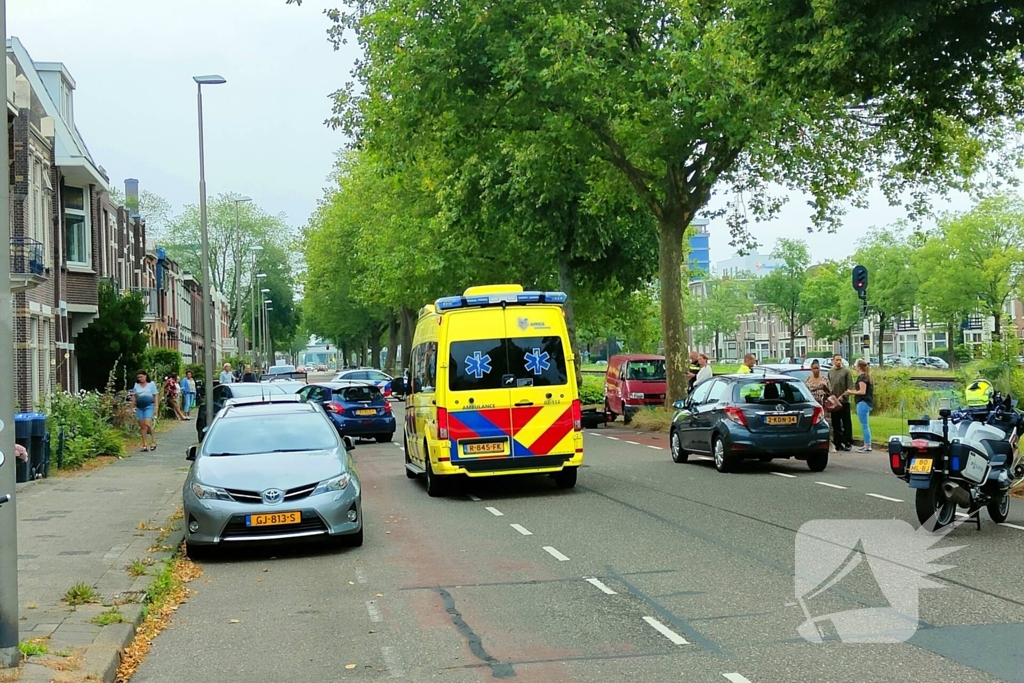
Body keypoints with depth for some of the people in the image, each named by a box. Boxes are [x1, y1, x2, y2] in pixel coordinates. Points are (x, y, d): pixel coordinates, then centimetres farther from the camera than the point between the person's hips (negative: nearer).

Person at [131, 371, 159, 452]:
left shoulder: (151, 384, 4)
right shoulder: (136, 385, 12)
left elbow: (156, 396, 4)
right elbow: (133, 396, 16)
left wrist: (156, 407, -3)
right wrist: (132, 407, 10)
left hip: (149, 406, -4)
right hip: (139, 407, 4)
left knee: (147, 424, -19)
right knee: (142, 426, 2)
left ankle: (153, 441, -1)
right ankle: (144, 445, 7)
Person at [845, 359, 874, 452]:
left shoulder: (862, 377, -14)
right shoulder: (867, 376, 16)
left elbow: (862, 391, -19)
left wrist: (852, 392, -8)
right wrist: (854, 392, 18)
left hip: (863, 403, -10)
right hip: (868, 403, 10)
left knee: (864, 425, -7)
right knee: (865, 426, 15)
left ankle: (868, 446, -7)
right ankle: (866, 445, 19)